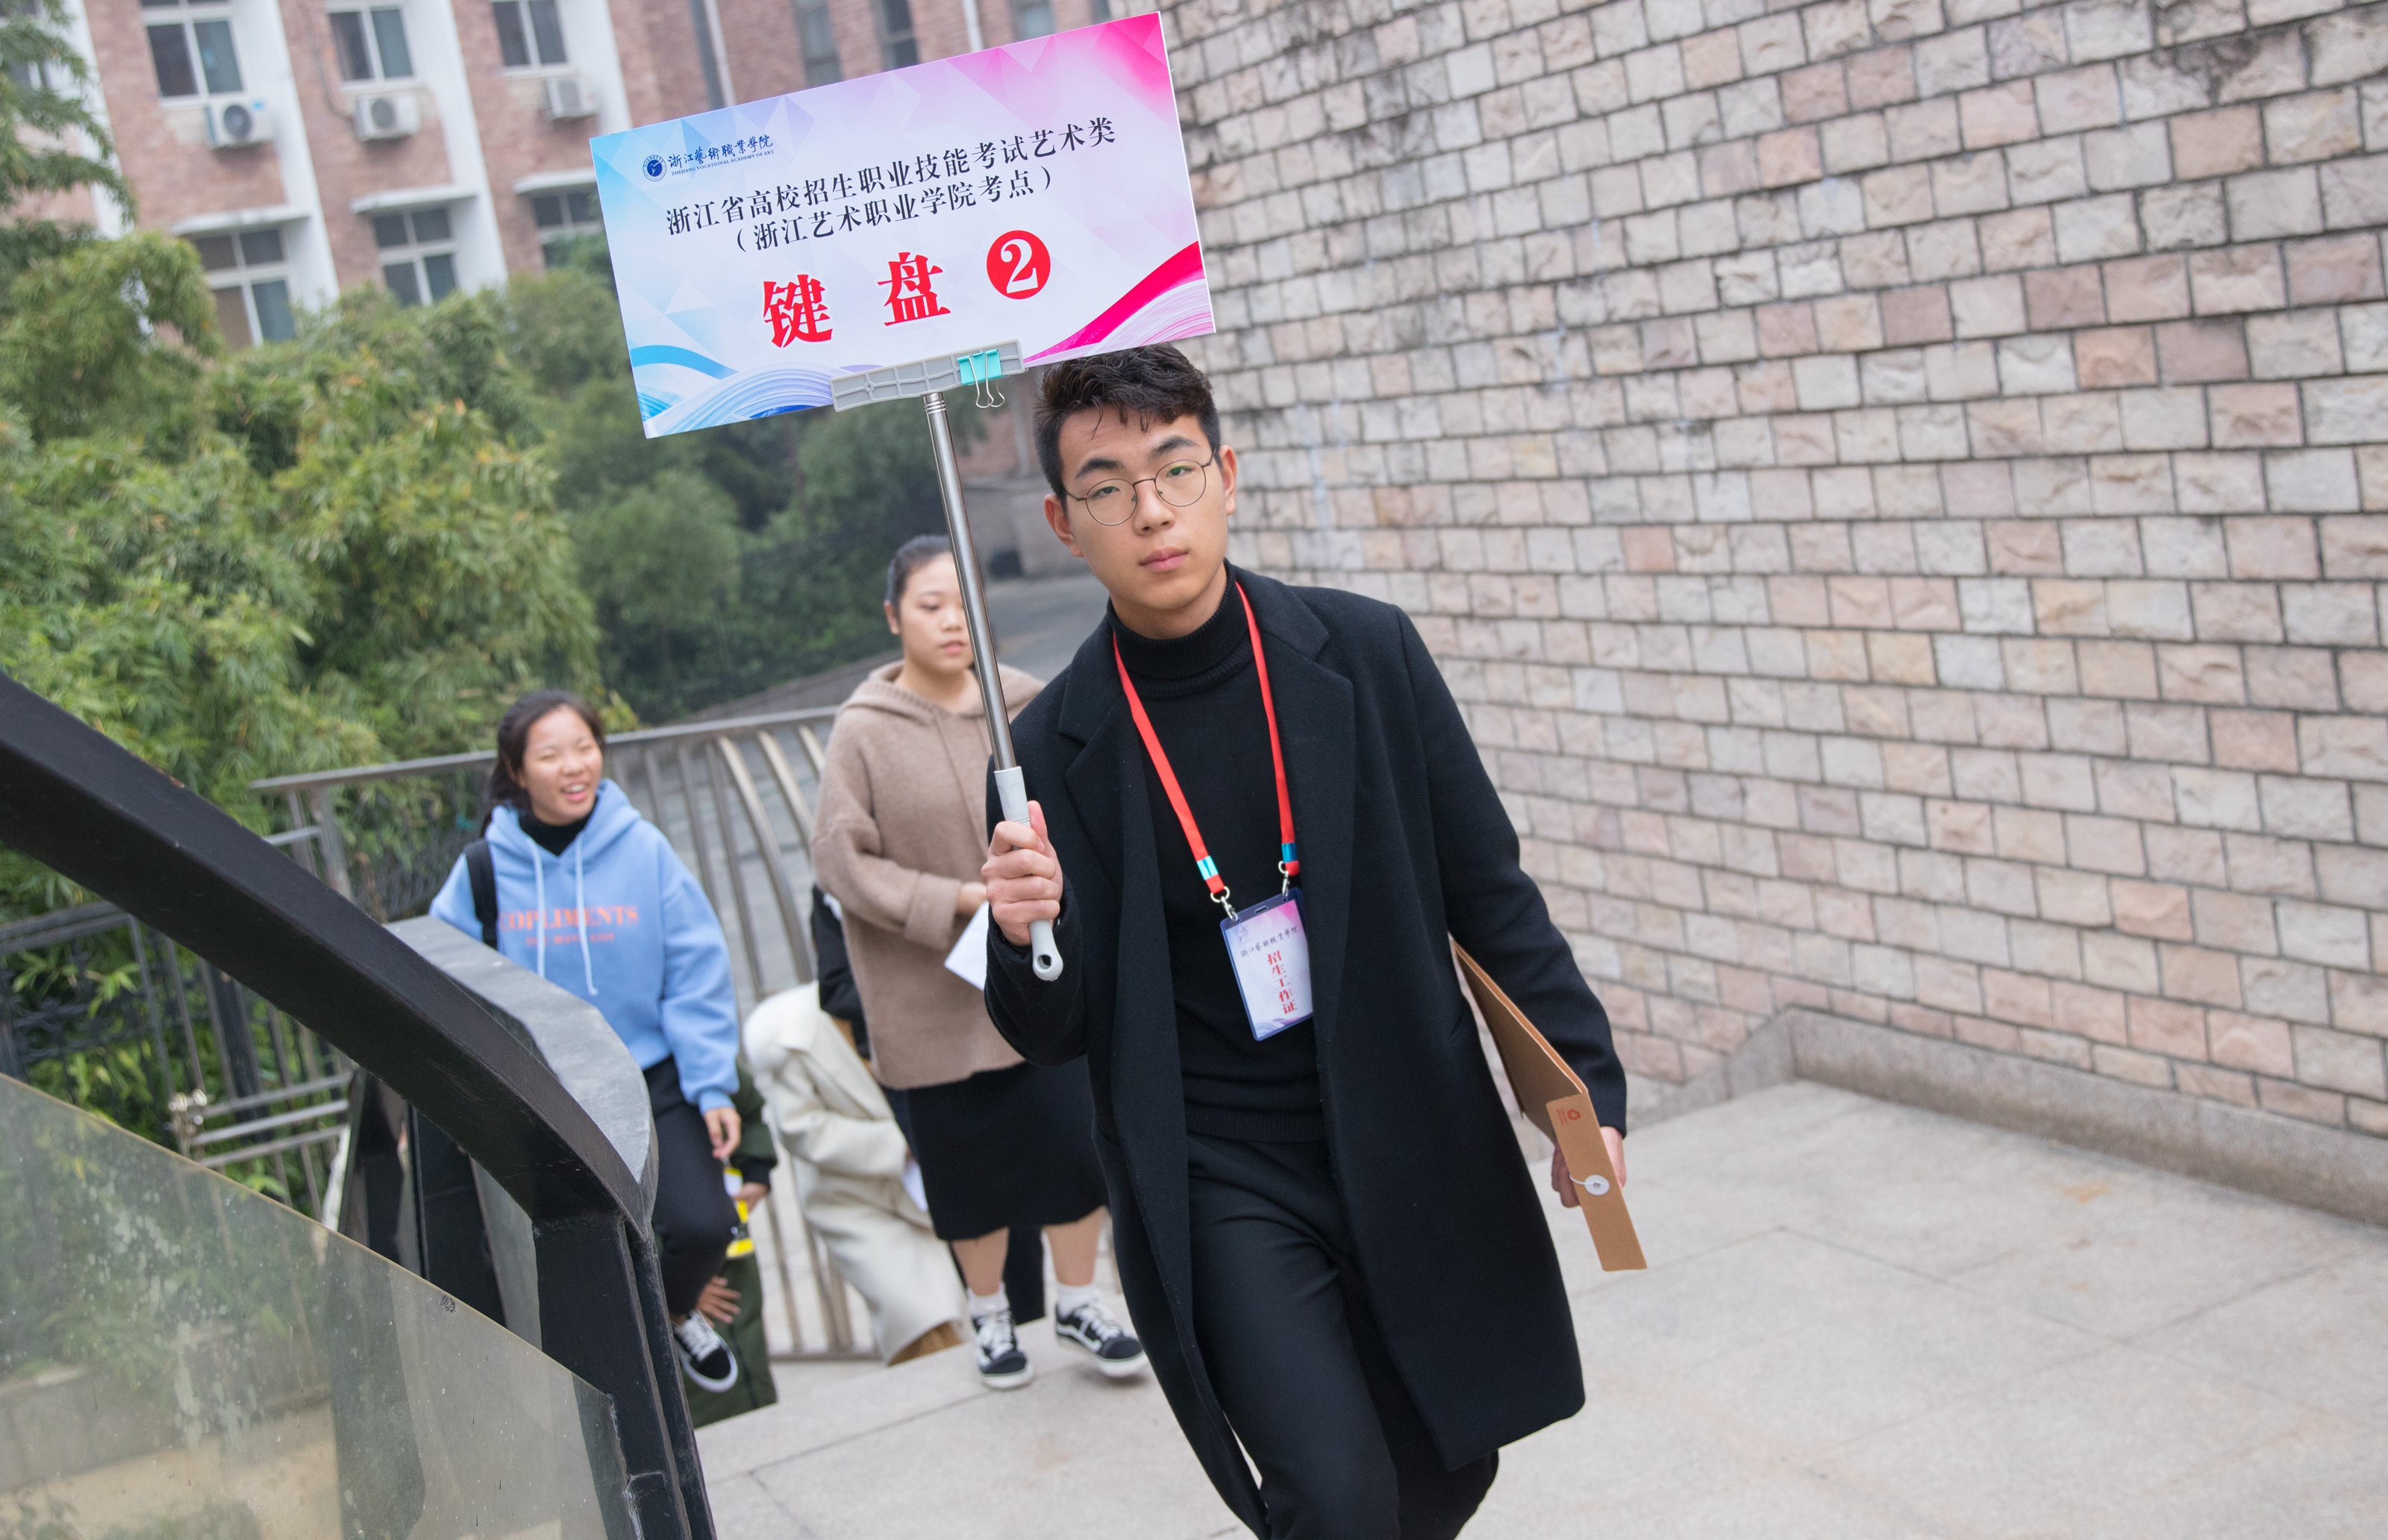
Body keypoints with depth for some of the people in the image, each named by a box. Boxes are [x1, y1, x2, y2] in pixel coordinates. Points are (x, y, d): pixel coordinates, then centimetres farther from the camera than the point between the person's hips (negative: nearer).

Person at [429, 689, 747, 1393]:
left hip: (651, 1081, 0)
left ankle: (673, 1314, 28)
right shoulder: (486, 867, -5)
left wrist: (712, 1085, -8)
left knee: (702, 1227, -10)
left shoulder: (643, 848, -7)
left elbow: (696, 972, -5)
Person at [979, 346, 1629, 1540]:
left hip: (1416, 1150, 3)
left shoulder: (1367, 652, -5)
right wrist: (1028, 938, -26)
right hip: (1223, 1183, -2)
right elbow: (1053, 1036, -5)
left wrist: (1587, 1079, 0)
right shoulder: (1057, 748, -8)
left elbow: (1487, 890, 3)